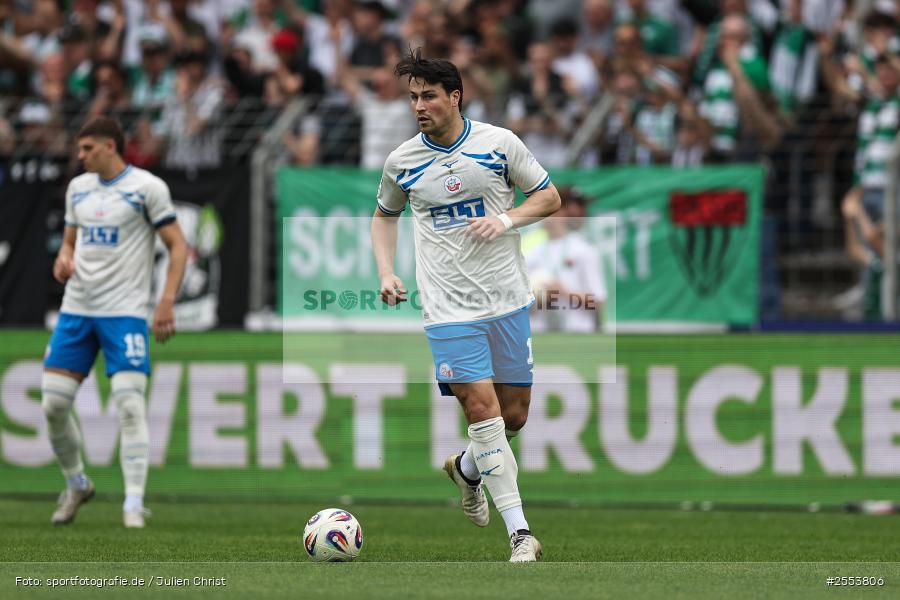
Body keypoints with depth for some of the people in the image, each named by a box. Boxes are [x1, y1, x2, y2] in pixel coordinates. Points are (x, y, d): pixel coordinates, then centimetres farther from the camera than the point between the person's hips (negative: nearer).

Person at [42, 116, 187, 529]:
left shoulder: (146, 187, -5)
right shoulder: (78, 187, 13)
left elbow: (177, 246, -4)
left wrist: (167, 301, -14)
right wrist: (63, 259, 0)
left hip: (125, 312, -6)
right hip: (76, 309, 6)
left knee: (129, 404, -15)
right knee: (53, 403, 0)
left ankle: (133, 505, -11)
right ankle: (76, 485, 21)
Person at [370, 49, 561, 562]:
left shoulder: (500, 143, -2)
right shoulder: (403, 161, 2)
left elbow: (549, 197, 7)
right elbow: (385, 215, 20)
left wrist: (506, 220, -11)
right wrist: (386, 272, 6)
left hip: (507, 301, 1)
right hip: (449, 308, -1)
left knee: (514, 416, 8)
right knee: (482, 409, -13)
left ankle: (467, 469, 41)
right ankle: (520, 533, -12)